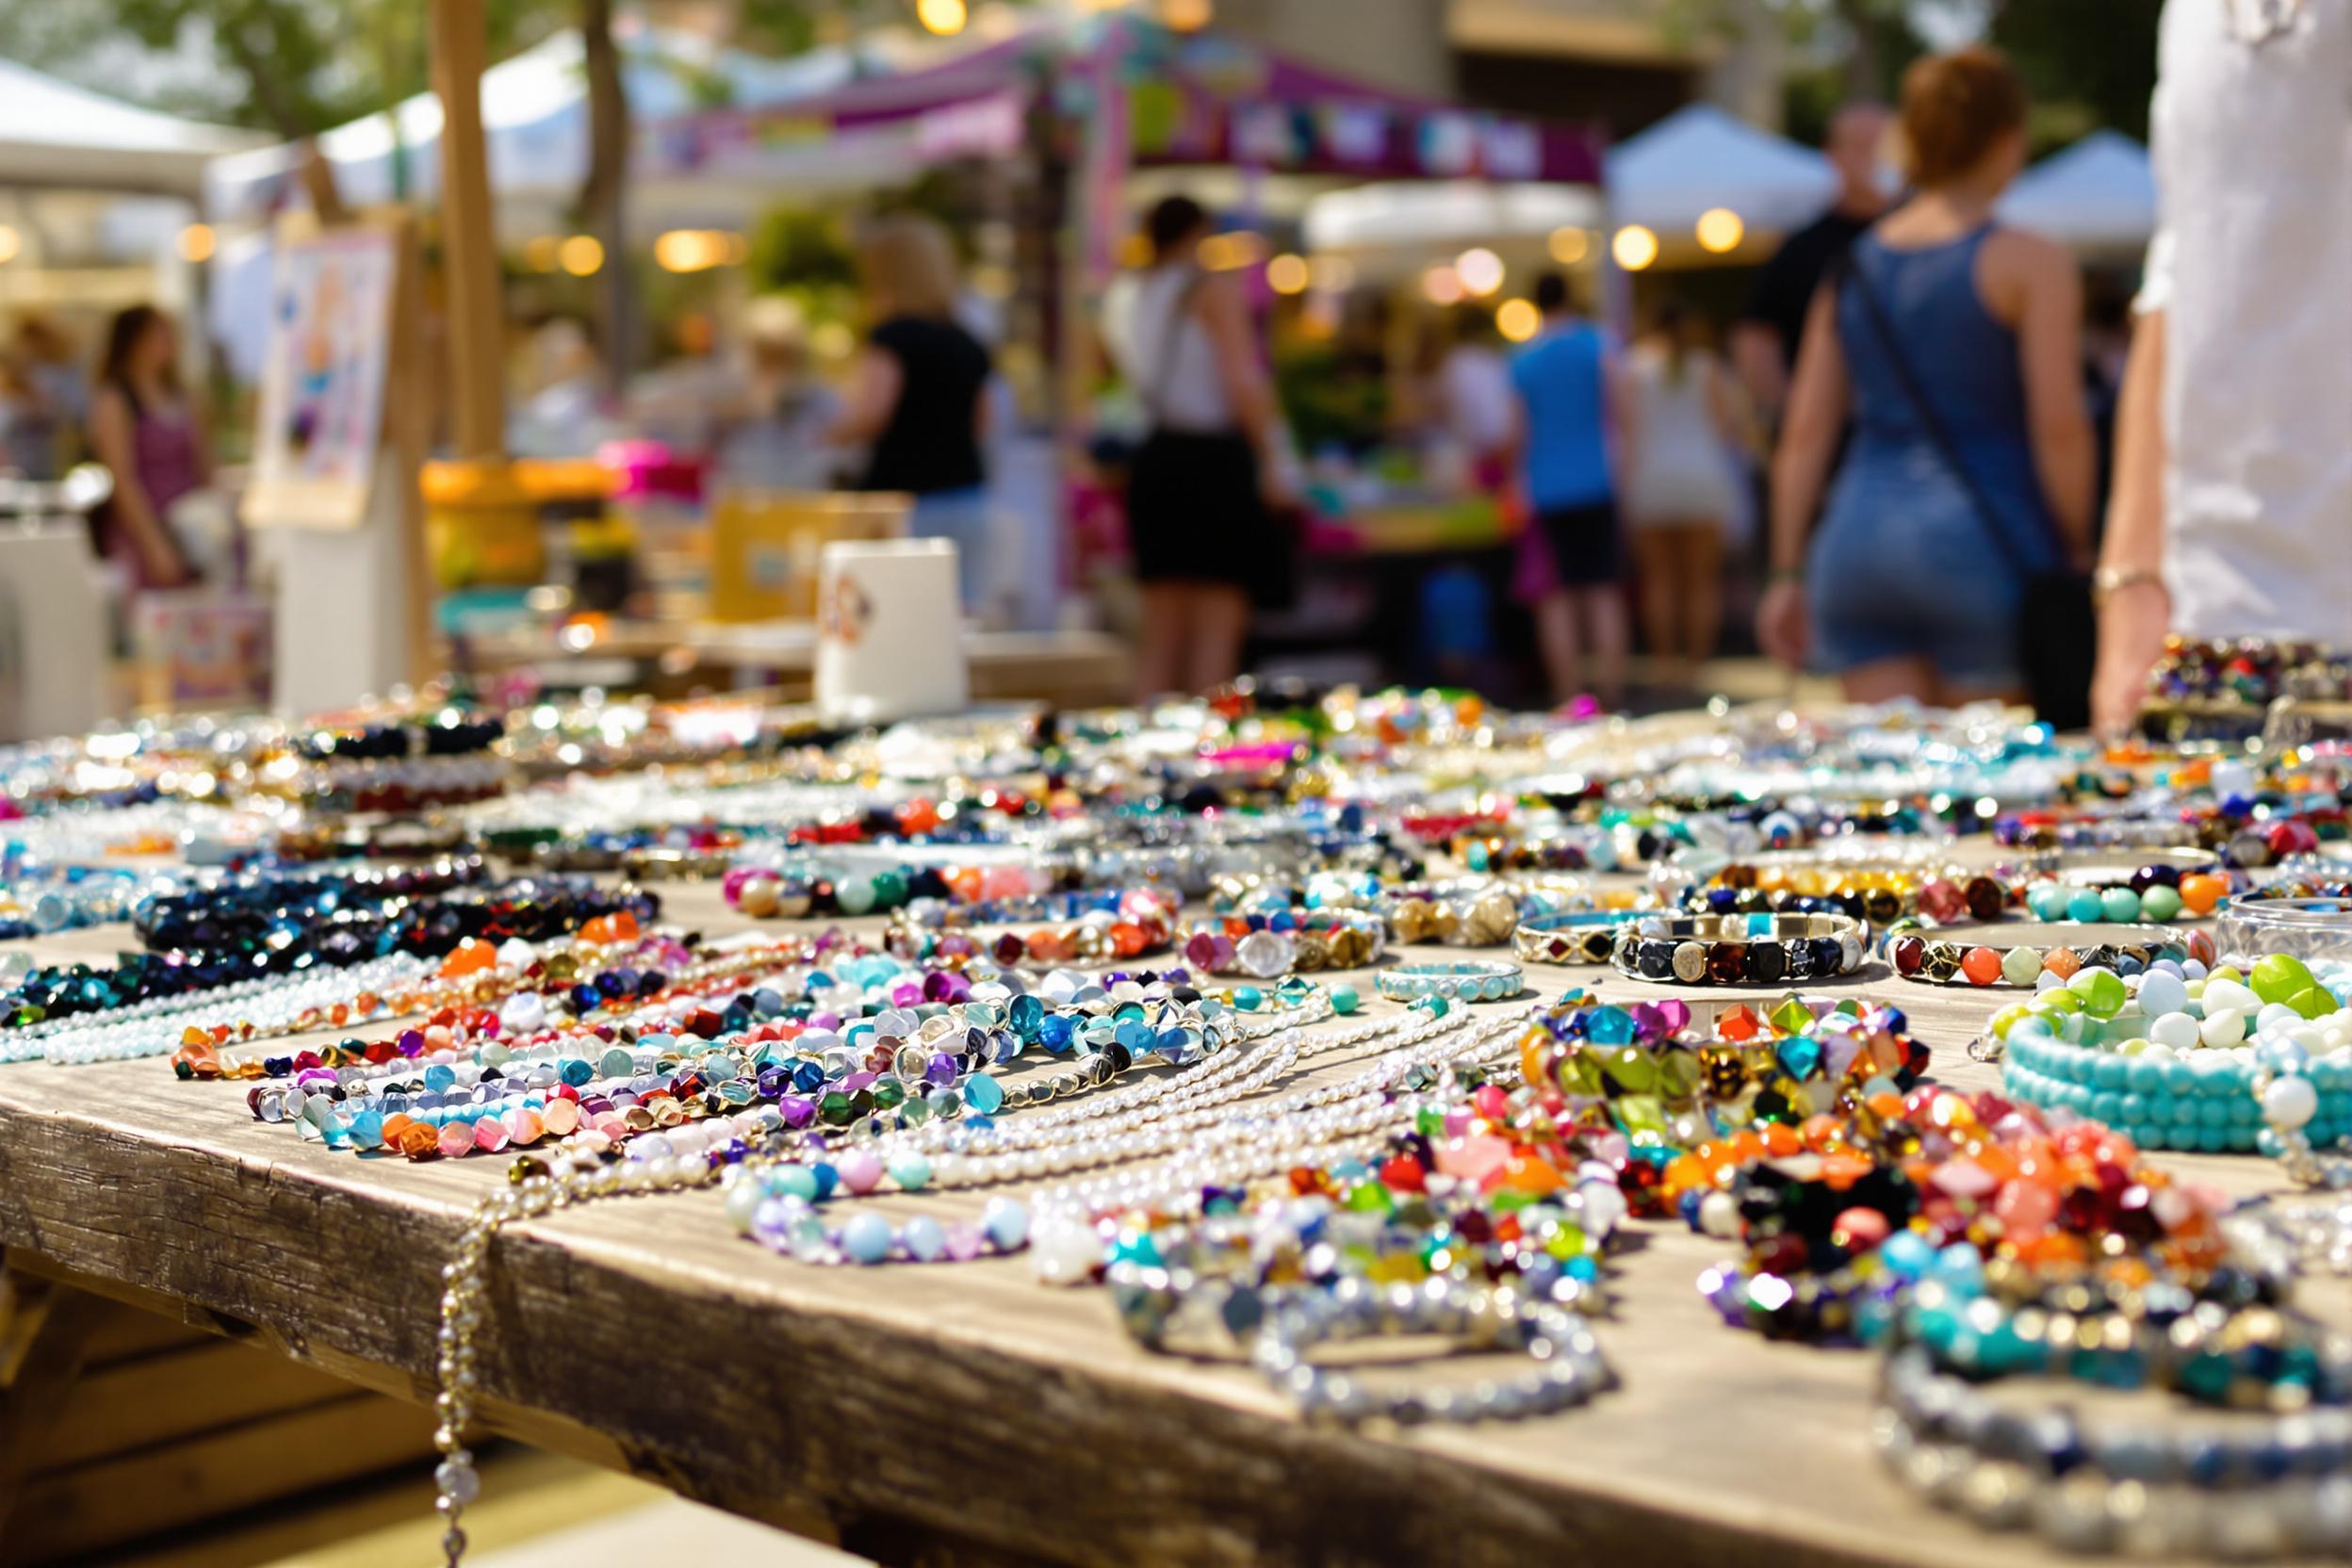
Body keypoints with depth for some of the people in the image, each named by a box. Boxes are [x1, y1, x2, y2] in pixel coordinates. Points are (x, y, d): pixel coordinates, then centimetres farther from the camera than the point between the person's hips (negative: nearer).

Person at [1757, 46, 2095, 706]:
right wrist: (2077, 554, 1)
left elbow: (1805, 434, 9)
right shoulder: (2032, 265, -3)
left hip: (1856, 541, 5)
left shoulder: (1852, 266, 12)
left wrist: (1788, 572, 12)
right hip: (1983, 542, -4)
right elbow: (2059, 428, -9)